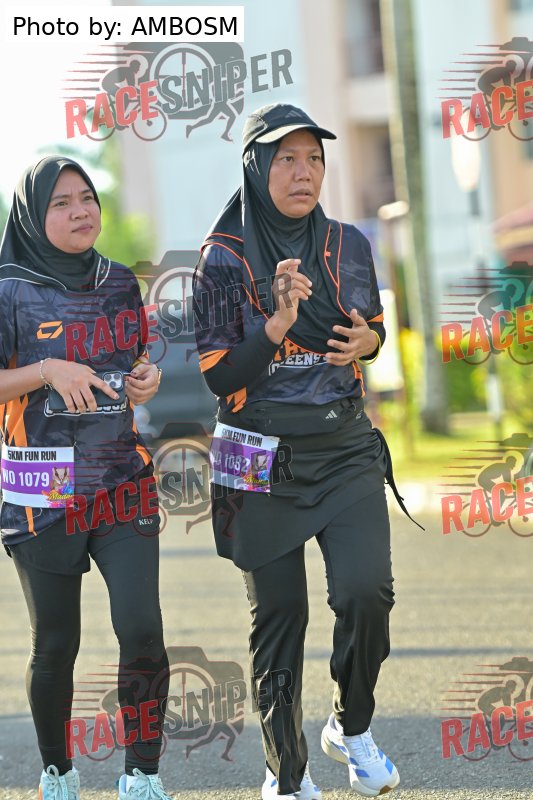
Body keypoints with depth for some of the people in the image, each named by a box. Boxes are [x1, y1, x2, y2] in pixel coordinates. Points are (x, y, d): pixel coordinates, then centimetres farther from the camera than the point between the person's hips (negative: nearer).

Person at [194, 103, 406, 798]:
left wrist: (366, 341, -4)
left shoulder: (348, 245, 5)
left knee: (367, 592, -15)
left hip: (347, 452, 2)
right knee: (278, 614, 3)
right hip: (265, 459, -2)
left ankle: (353, 728, 12)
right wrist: (278, 321, -21)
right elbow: (218, 375, -7)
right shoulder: (224, 259, -5)